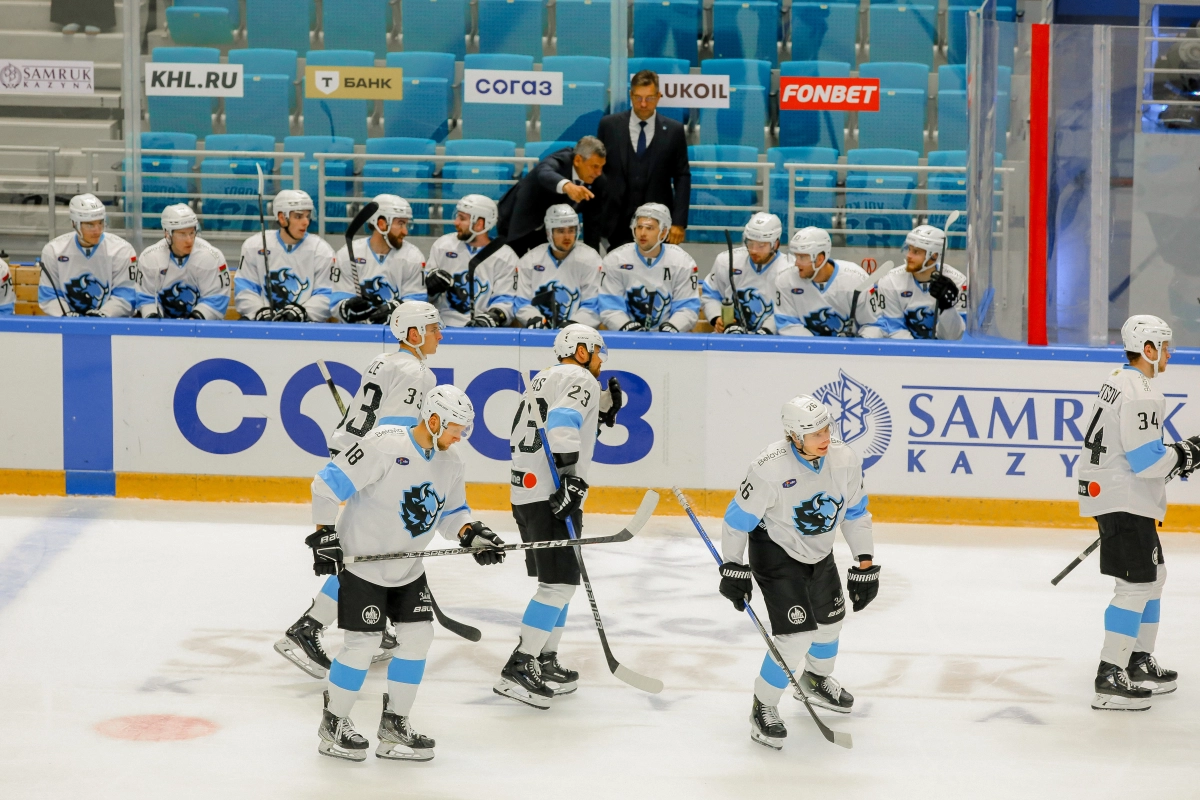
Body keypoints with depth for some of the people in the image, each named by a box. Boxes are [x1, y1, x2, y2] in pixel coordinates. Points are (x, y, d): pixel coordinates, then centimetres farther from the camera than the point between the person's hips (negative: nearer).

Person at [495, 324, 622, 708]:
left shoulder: (543, 380, 25)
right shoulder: (580, 380, -6)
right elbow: (562, 424, -23)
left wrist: (603, 412, 19)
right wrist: (570, 477, -30)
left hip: (525, 492, 10)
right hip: (550, 494, -10)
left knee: (556, 581, 18)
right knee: (560, 583, -11)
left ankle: (545, 662, 20)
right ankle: (518, 669, -16)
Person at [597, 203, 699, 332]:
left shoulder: (683, 262, 0)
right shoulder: (614, 260, -1)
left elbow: (687, 309, -1)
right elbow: (609, 308, -3)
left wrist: (672, 327, -20)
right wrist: (627, 327, -21)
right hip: (625, 338, -1)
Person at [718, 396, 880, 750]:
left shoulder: (845, 460, -17)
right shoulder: (770, 468, -33)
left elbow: (855, 514, -1)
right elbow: (738, 518, -19)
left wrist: (865, 564, 0)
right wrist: (733, 568, -13)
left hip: (819, 552, 6)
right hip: (776, 551, -6)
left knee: (830, 620, 22)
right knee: (797, 635, -14)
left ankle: (817, 681, 53)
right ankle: (763, 708, 7)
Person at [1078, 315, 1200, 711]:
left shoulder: (1120, 380, 13)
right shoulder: (1141, 395, -21)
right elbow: (1146, 462, -25)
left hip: (1112, 494, 11)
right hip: (1124, 500, -11)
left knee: (1153, 574, 20)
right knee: (1137, 585, -11)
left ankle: (1140, 662, 28)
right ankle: (1110, 678, -13)